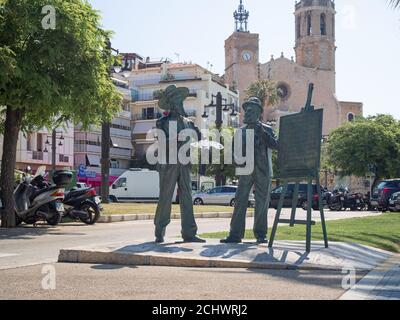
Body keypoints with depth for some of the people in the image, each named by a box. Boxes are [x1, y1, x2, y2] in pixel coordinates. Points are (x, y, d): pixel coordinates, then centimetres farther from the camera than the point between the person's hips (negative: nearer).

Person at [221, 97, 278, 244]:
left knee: (262, 203, 1)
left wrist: (263, 132, -15)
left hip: (263, 171, -1)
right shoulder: (242, 131, 14)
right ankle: (235, 234, -5)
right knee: (240, 201, -6)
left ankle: (260, 234, 11)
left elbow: (275, 145, -6)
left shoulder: (267, 129, 9)